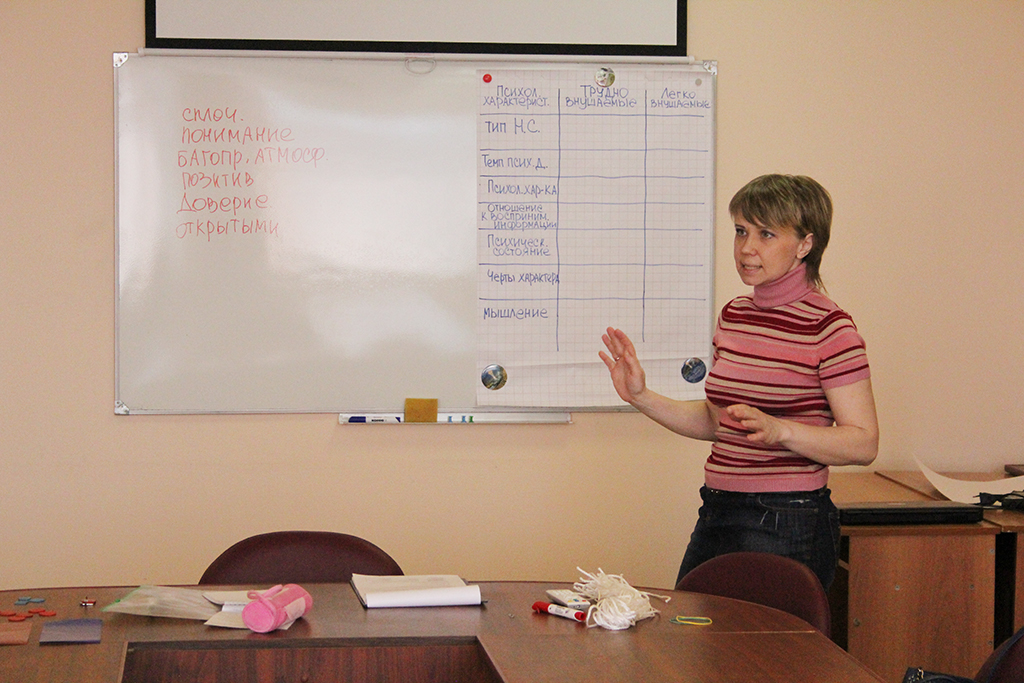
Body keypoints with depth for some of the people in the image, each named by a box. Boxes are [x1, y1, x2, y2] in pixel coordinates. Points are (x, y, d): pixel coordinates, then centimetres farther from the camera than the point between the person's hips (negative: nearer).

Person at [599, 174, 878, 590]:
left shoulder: (829, 328, -11)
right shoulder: (735, 315, 11)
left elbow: (863, 443, -15)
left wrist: (779, 430, -27)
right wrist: (642, 398, 7)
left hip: (785, 524, -7)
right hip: (716, 516, 7)